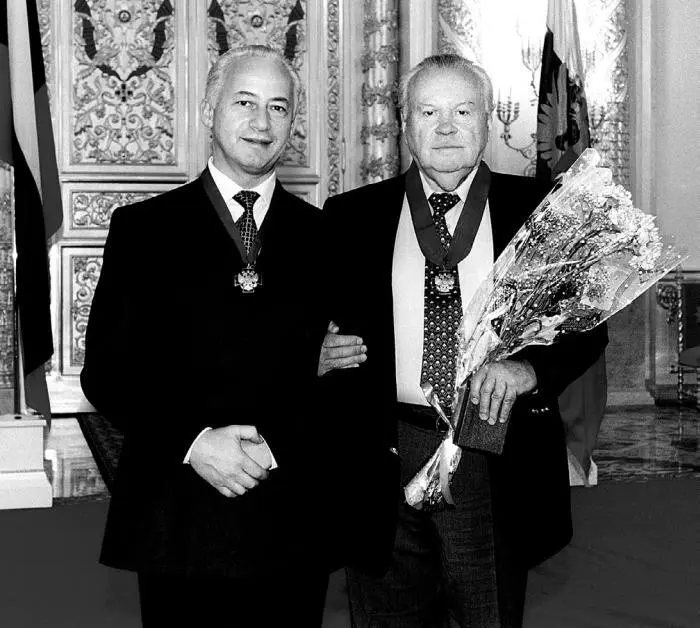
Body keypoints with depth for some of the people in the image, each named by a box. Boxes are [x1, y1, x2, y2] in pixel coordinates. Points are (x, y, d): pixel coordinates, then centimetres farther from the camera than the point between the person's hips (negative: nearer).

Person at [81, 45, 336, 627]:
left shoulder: (325, 236, 7)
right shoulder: (143, 227, 4)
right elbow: (107, 371, -1)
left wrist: (276, 447, -11)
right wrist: (193, 443, -14)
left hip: (294, 523, 2)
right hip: (176, 520, -1)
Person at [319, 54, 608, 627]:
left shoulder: (539, 210, 4)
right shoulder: (352, 216, 6)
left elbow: (586, 326, 3)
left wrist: (530, 368, -15)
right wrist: (321, 357, -12)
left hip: (498, 470, 0)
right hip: (383, 460, 1)